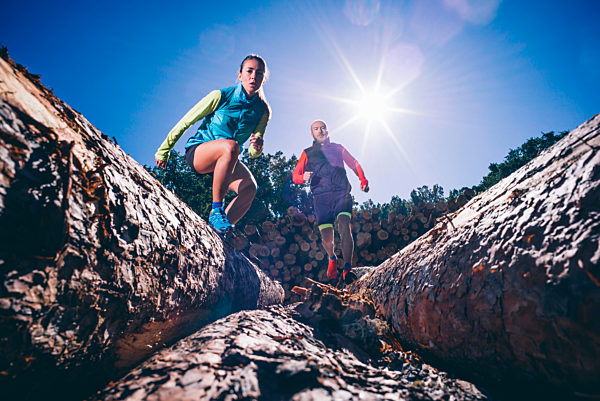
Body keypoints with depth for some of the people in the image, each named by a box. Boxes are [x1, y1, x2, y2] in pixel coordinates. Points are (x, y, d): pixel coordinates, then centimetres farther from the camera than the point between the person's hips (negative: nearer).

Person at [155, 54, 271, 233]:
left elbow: (253, 152, -1)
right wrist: (163, 151, 1)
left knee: (250, 187, -25)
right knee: (231, 146, -38)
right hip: (198, 151, -4)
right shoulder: (221, 96, -10)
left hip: (225, 160, 4)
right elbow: (186, 121, -3)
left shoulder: (262, 110, 0)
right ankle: (216, 210, -29)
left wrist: (257, 147, -27)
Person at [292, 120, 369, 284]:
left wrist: (363, 181, 6)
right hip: (321, 196, 0)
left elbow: (354, 164, 24)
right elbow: (295, 175, 16)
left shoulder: (338, 148, 23)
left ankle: (347, 268, -24)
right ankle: (332, 259, 25)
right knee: (326, 237, -7)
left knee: (344, 225, -24)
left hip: (342, 192, 0)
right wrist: (303, 177, -9)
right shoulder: (307, 153, 21)